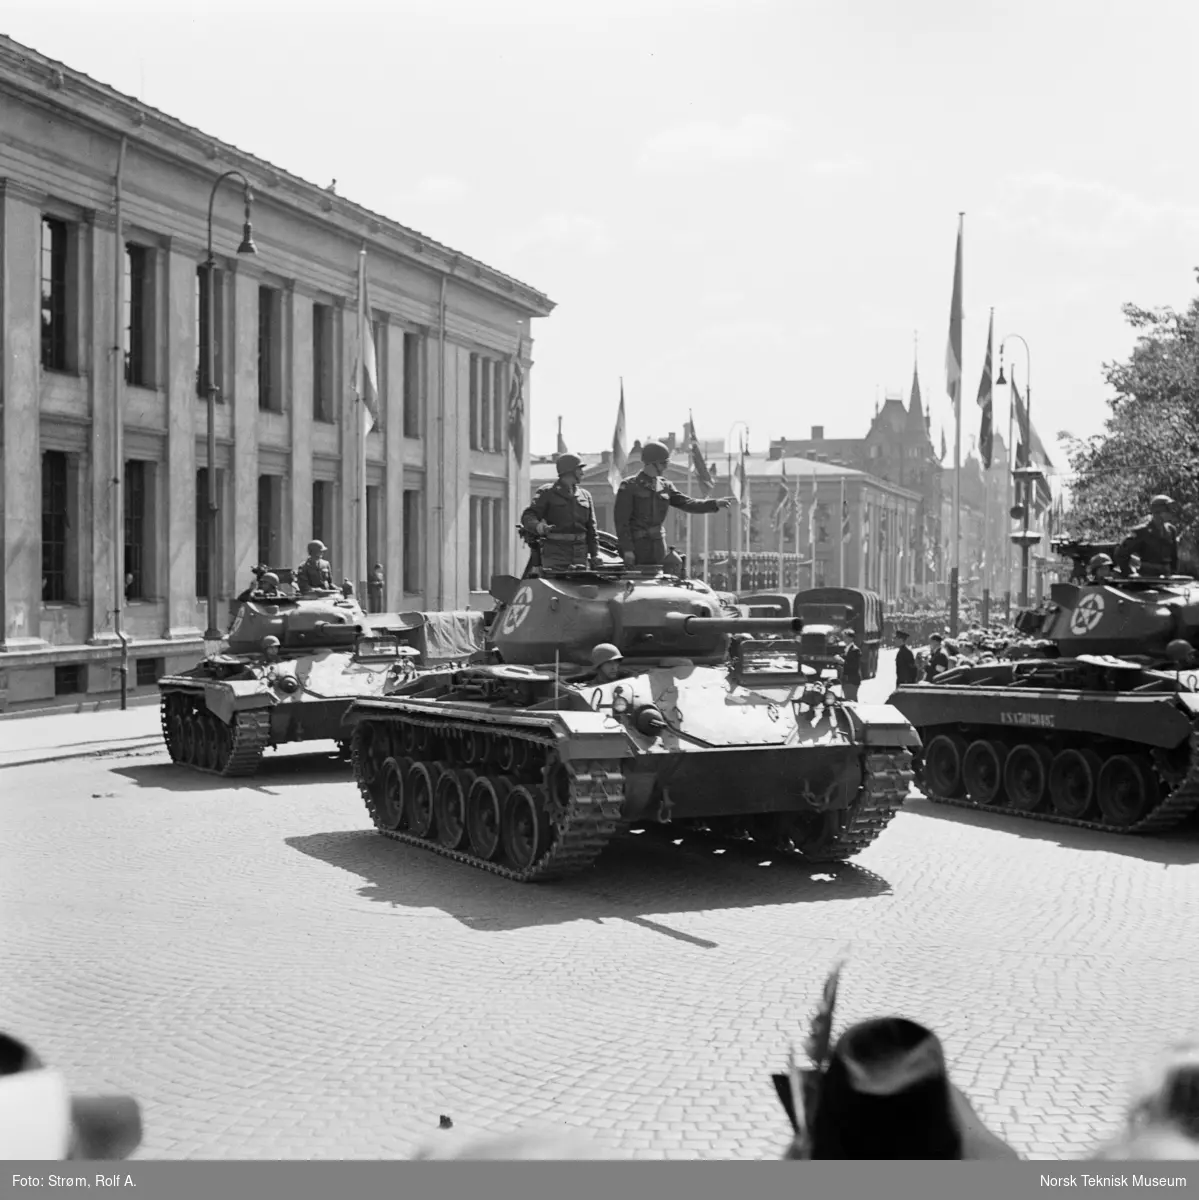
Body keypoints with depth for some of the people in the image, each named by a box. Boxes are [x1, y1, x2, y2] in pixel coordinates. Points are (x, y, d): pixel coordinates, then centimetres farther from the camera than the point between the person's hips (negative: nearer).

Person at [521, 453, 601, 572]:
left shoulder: (585, 495, 17)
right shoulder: (547, 492, 1)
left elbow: (591, 528, 18)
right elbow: (528, 516, -10)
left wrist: (595, 554, 9)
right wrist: (539, 527, -32)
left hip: (580, 553, 5)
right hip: (555, 553, -5)